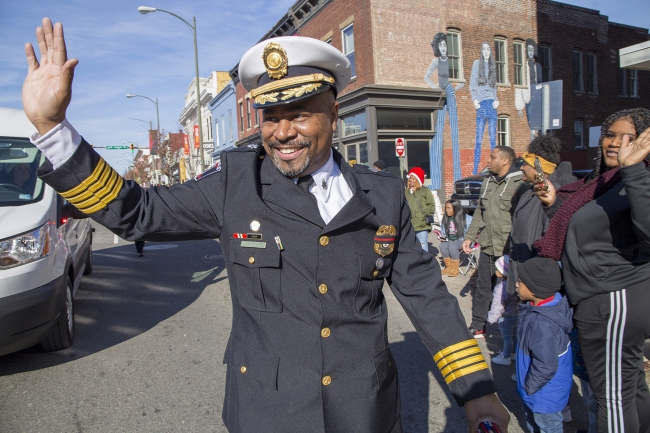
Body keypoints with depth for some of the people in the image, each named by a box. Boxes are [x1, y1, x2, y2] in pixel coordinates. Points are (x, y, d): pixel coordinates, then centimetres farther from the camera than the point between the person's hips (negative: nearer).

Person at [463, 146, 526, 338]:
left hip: (509, 250, -7)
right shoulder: (488, 182, 13)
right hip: (487, 247, 7)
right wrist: (469, 236, 14)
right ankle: (477, 327, 27)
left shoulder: (520, 183, -12)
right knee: (482, 288, 15)